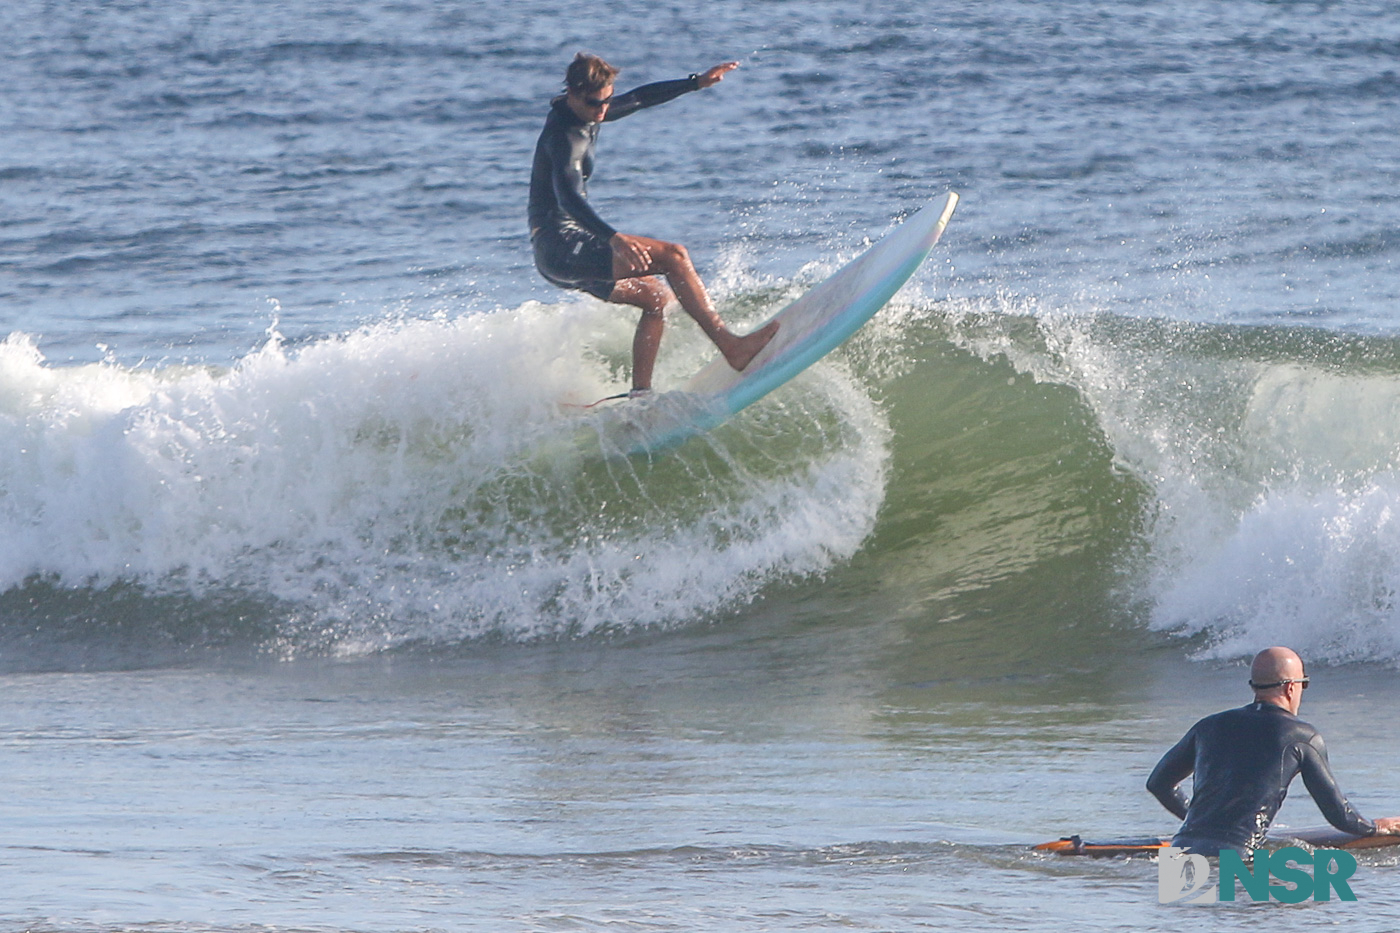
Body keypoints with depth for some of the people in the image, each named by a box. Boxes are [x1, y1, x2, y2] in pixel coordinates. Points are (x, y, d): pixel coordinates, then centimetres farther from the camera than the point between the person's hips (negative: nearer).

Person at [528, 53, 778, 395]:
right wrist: (614, 238, -50)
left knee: (657, 296, 17)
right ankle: (731, 346, -23)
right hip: (561, 247, -11)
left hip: (560, 254, 11)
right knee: (673, 255, -17)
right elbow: (569, 197, -35)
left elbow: (638, 99, 27)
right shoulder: (565, 137, -19)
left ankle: (641, 393, 11)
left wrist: (697, 83, 26)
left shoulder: (586, 114, 11)